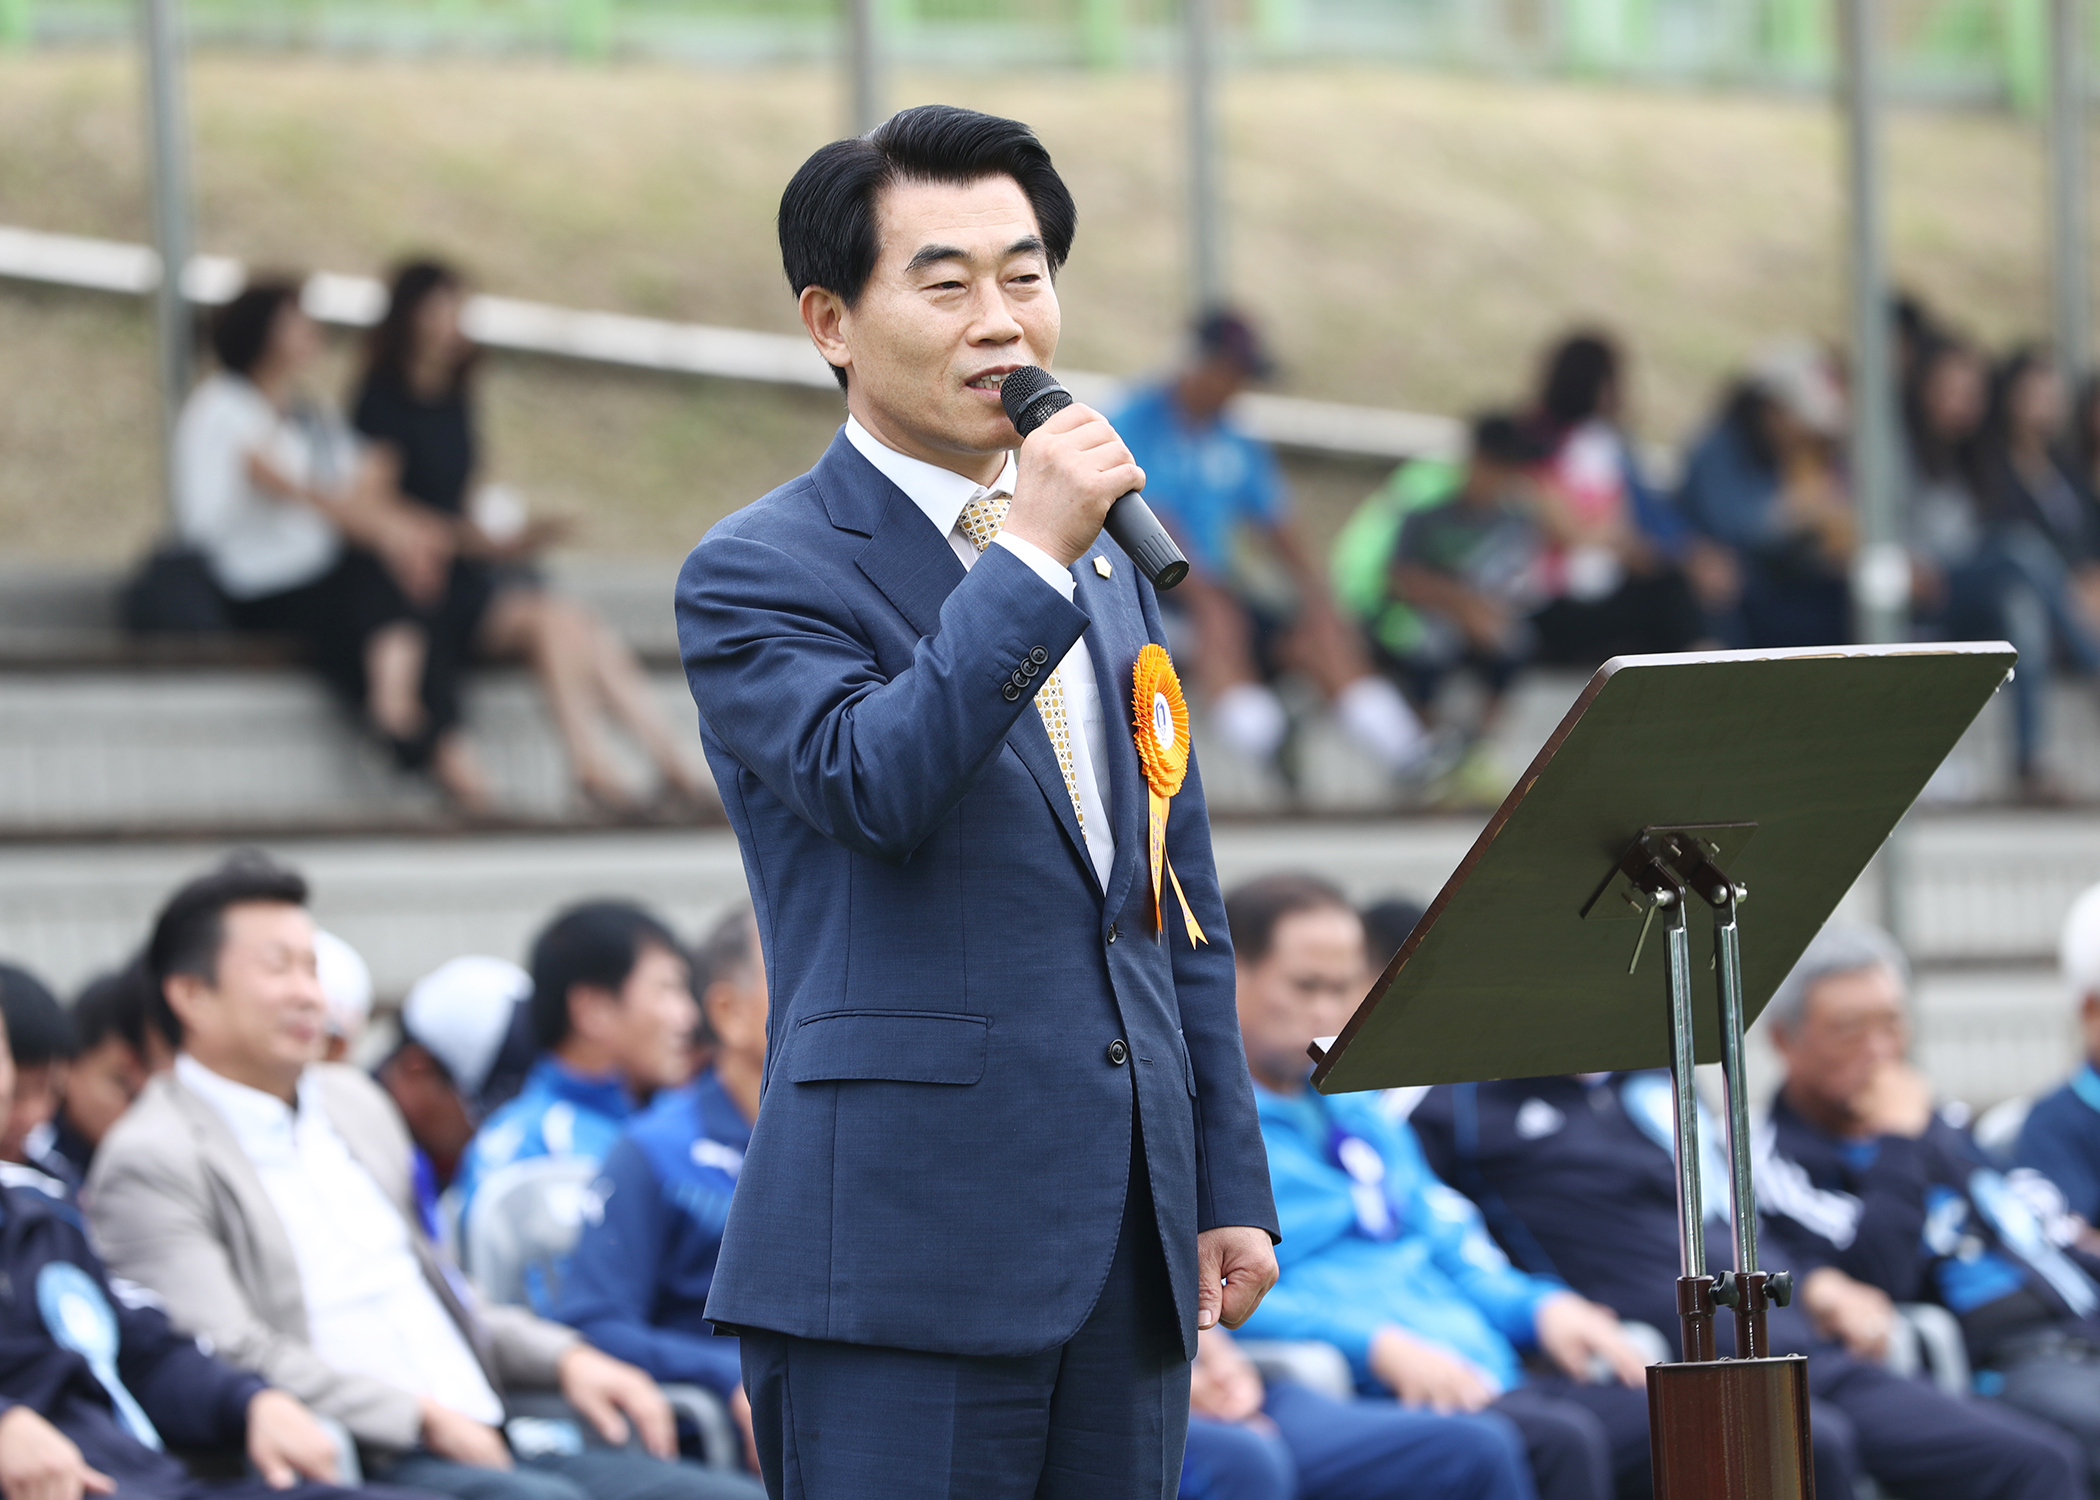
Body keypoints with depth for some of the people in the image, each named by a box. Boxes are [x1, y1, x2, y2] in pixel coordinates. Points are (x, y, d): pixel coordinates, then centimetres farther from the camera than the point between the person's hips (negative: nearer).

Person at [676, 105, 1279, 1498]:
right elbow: (871, 785, -21)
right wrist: (1030, 555, -20)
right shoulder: (757, 573, -2)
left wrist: (1231, 1186, 16)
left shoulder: (1106, 563, 19)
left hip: (1127, 1247, 7)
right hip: (904, 1252, -6)